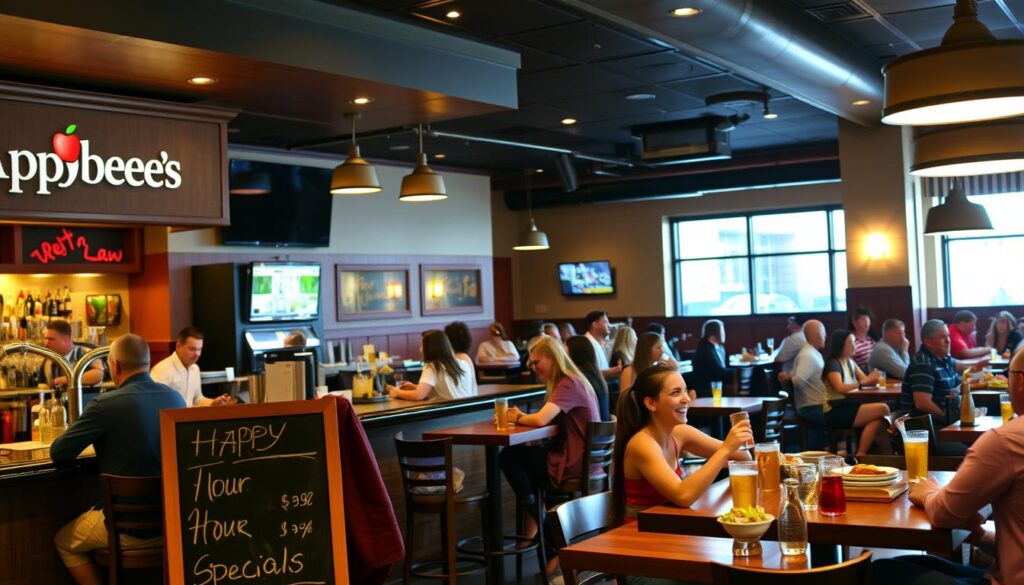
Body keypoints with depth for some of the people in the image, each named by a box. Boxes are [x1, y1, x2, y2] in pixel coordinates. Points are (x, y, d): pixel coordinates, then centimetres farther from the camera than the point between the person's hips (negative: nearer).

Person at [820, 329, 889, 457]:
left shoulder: (850, 362, 16)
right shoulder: (832, 364, -8)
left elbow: (865, 380, 16)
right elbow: (841, 388, -22)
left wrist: (873, 379, -6)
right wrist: (864, 381, -21)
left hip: (848, 407, 8)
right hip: (836, 413, -8)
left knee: (876, 420, -22)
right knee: (882, 409, -21)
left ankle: (861, 455, -26)